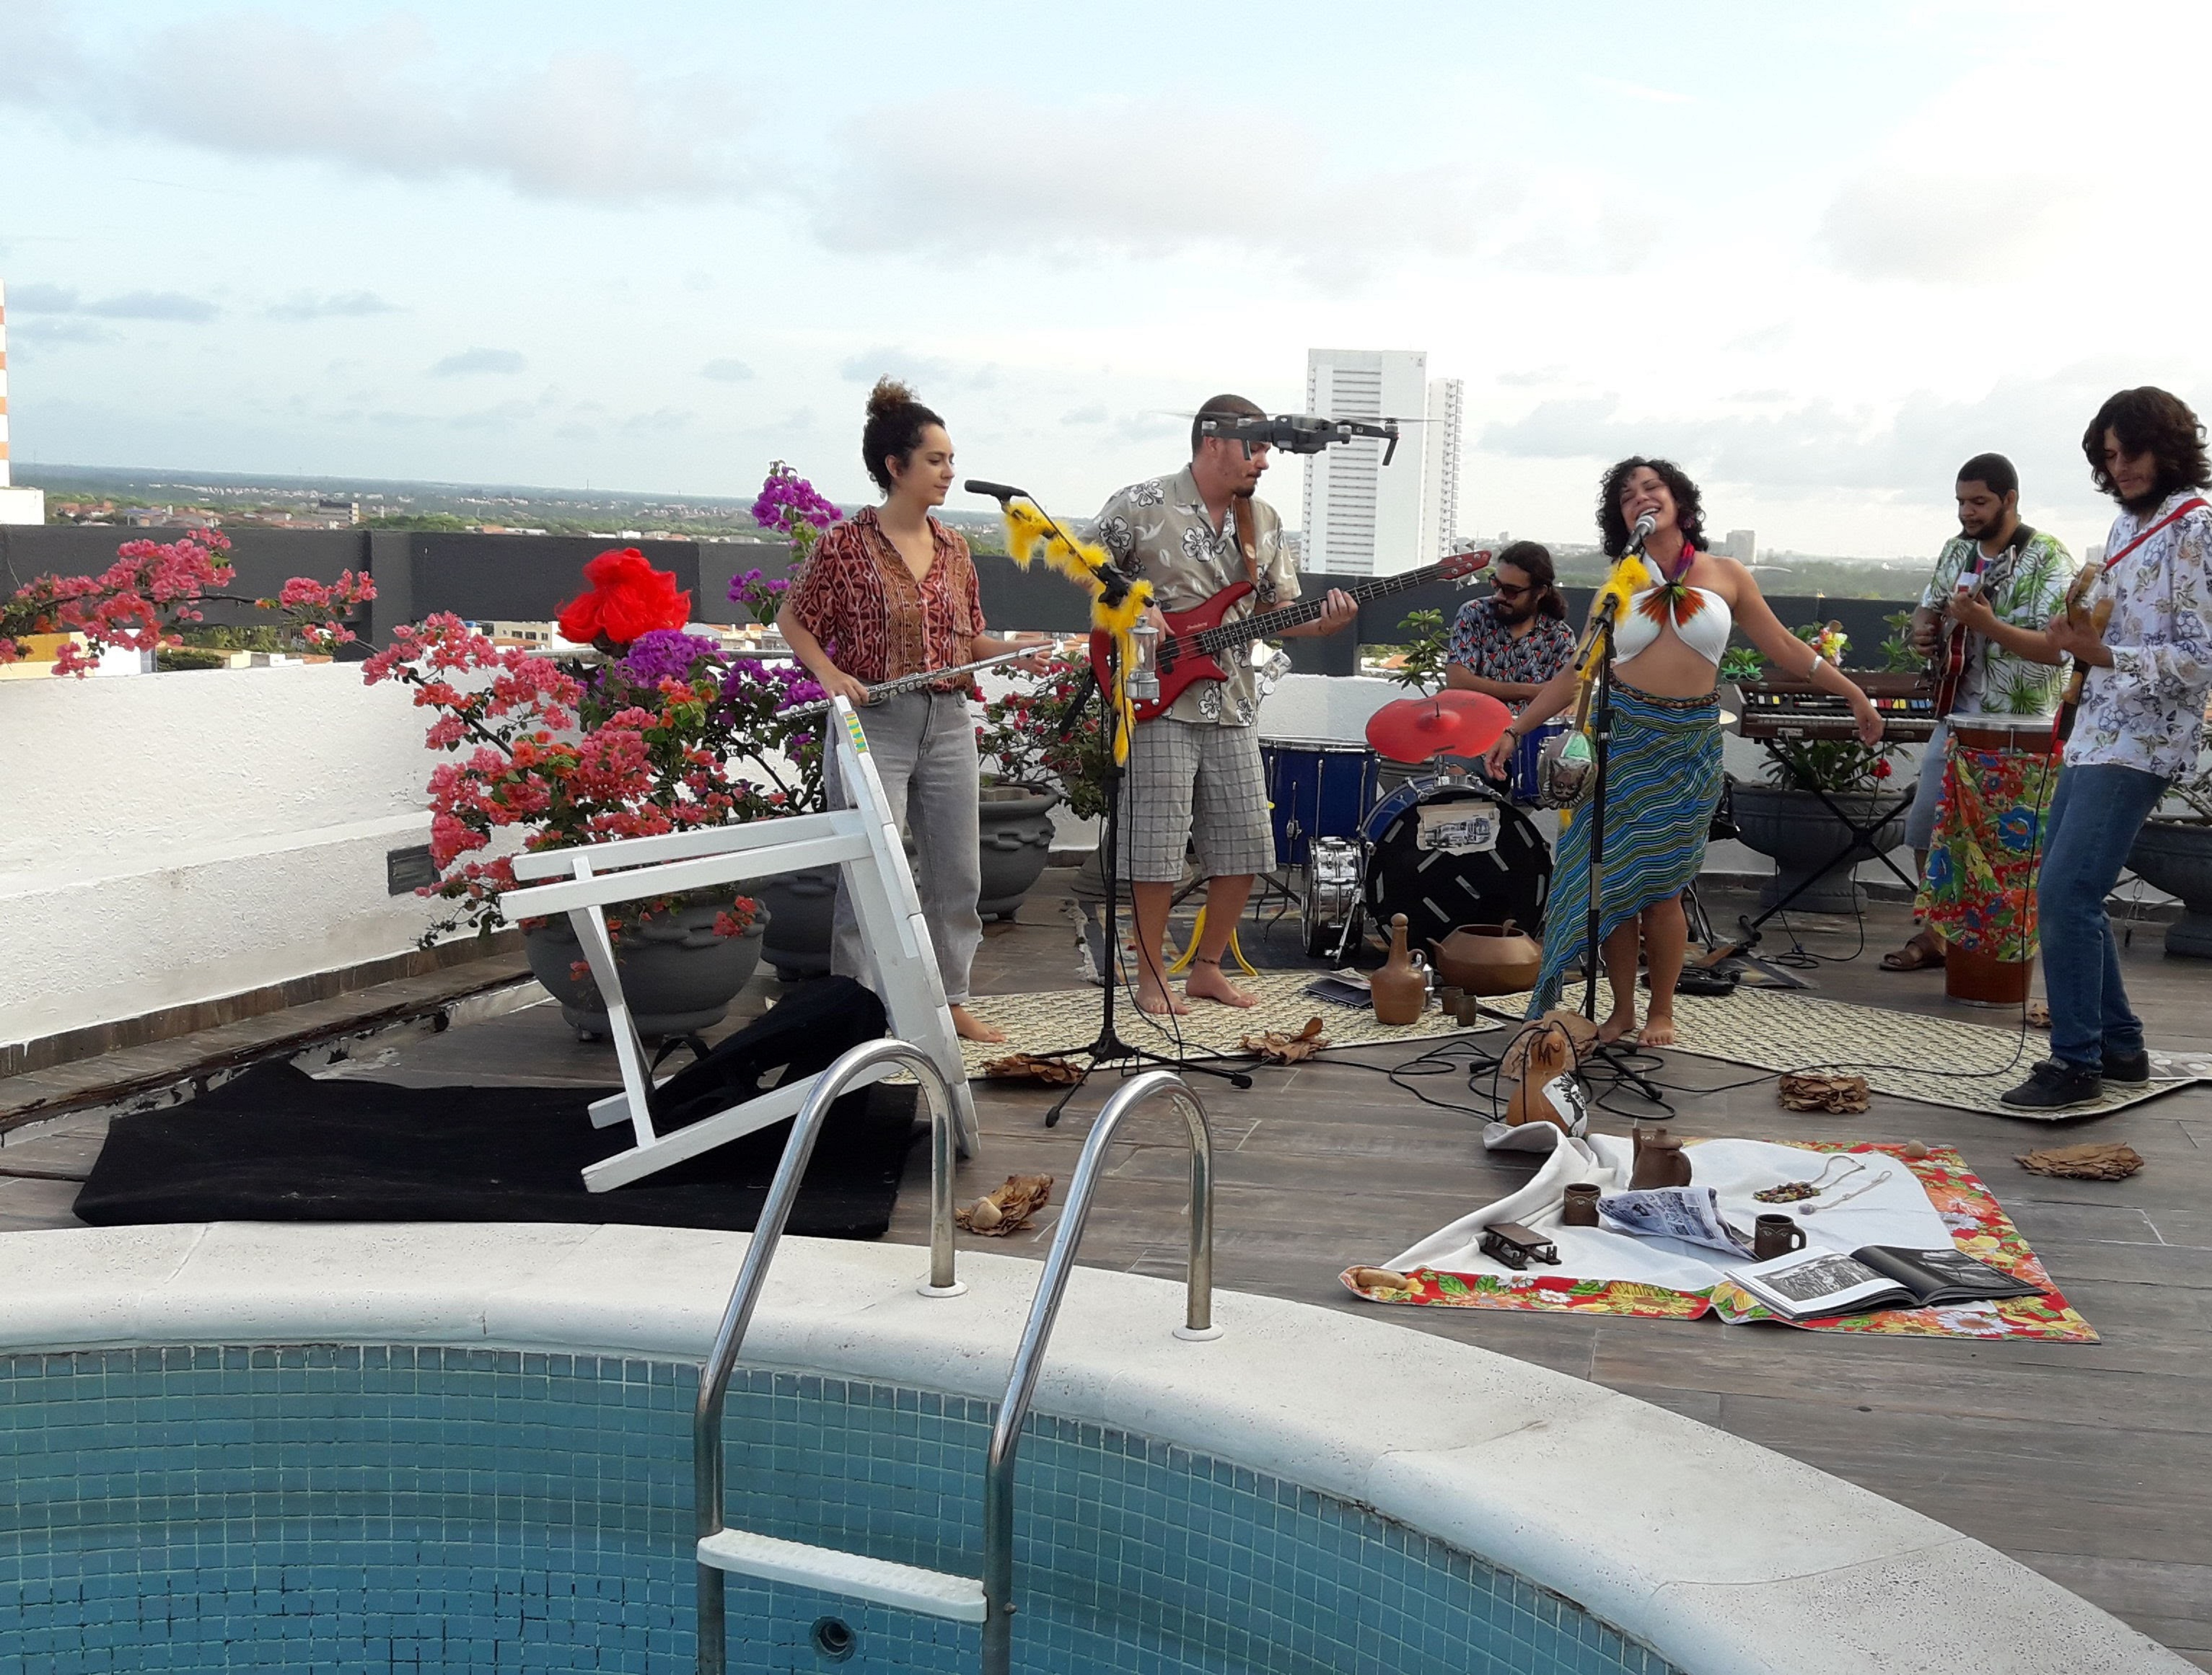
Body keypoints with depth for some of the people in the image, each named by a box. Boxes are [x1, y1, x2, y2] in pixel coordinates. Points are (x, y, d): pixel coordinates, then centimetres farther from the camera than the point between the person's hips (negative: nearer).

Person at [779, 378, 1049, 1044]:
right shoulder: (846, 544, -7)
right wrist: (830, 674, -16)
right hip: (874, 722, -6)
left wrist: (1010, 649, -2)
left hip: (947, 722, 6)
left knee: (957, 871, 10)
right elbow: (793, 620, 0)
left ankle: (951, 1000, 25)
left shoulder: (953, 549, 9)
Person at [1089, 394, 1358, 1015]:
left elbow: (1277, 610, 13)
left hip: (1232, 706, 6)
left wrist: (1321, 622, -7)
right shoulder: (1142, 506, -6)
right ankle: (1152, 978, 10)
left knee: (1245, 846, 6)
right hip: (1159, 701, -6)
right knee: (1158, 846, -4)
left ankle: (1208, 968, 22)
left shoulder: (1263, 521, 11)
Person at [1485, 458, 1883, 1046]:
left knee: (1661, 888, 0)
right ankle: (1622, 1008, 16)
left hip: (1689, 744, -1)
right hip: (1621, 737, 1)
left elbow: (1787, 650, 9)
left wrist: (1856, 697, 8)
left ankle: (1662, 1011, 18)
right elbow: (1578, 672, 8)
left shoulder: (1726, 575, 4)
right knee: (1613, 882, 1)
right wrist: (1516, 729, 4)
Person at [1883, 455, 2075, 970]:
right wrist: (1924, 632, -2)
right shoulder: (1957, 550, 8)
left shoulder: (2048, 557, -13)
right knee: (1925, 825, 8)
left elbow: (2058, 648, -21)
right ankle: (1935, 934, 21)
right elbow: (1928, 607, 22)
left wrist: (1986, 624, -31)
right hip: (1957, 715, 7)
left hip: (2020, 729, -7)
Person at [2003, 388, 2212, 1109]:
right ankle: (2120, 1044, 22)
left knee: (2066, 894, -14)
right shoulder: (2128, 523, 14)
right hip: (2093, 734, 9)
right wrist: (2076, 632, 4)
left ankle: (2075, 1063, -5)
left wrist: (2100, 653, -26)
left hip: (2140, 744, -9)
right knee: (2066, 893, 11)